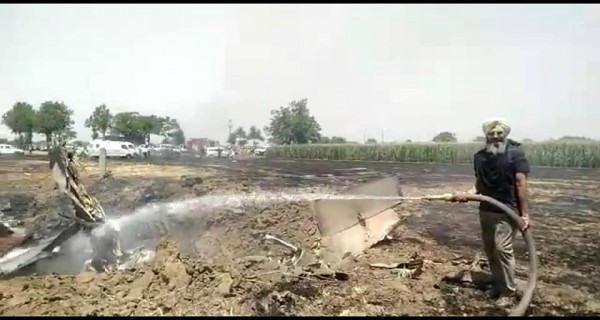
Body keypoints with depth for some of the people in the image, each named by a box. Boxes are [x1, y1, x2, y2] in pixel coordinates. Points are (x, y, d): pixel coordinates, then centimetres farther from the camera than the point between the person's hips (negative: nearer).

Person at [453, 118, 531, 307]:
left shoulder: (516, 154, -10)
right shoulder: (479, 157, 5)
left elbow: (521, 185, -13)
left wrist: (525, 213, -16)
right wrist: (467, 195, -8)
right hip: (485, 210, 6)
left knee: (503, 249, -10)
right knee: (490, 250, 12)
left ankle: (508, 291, 7)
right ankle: (498, 286, 28)